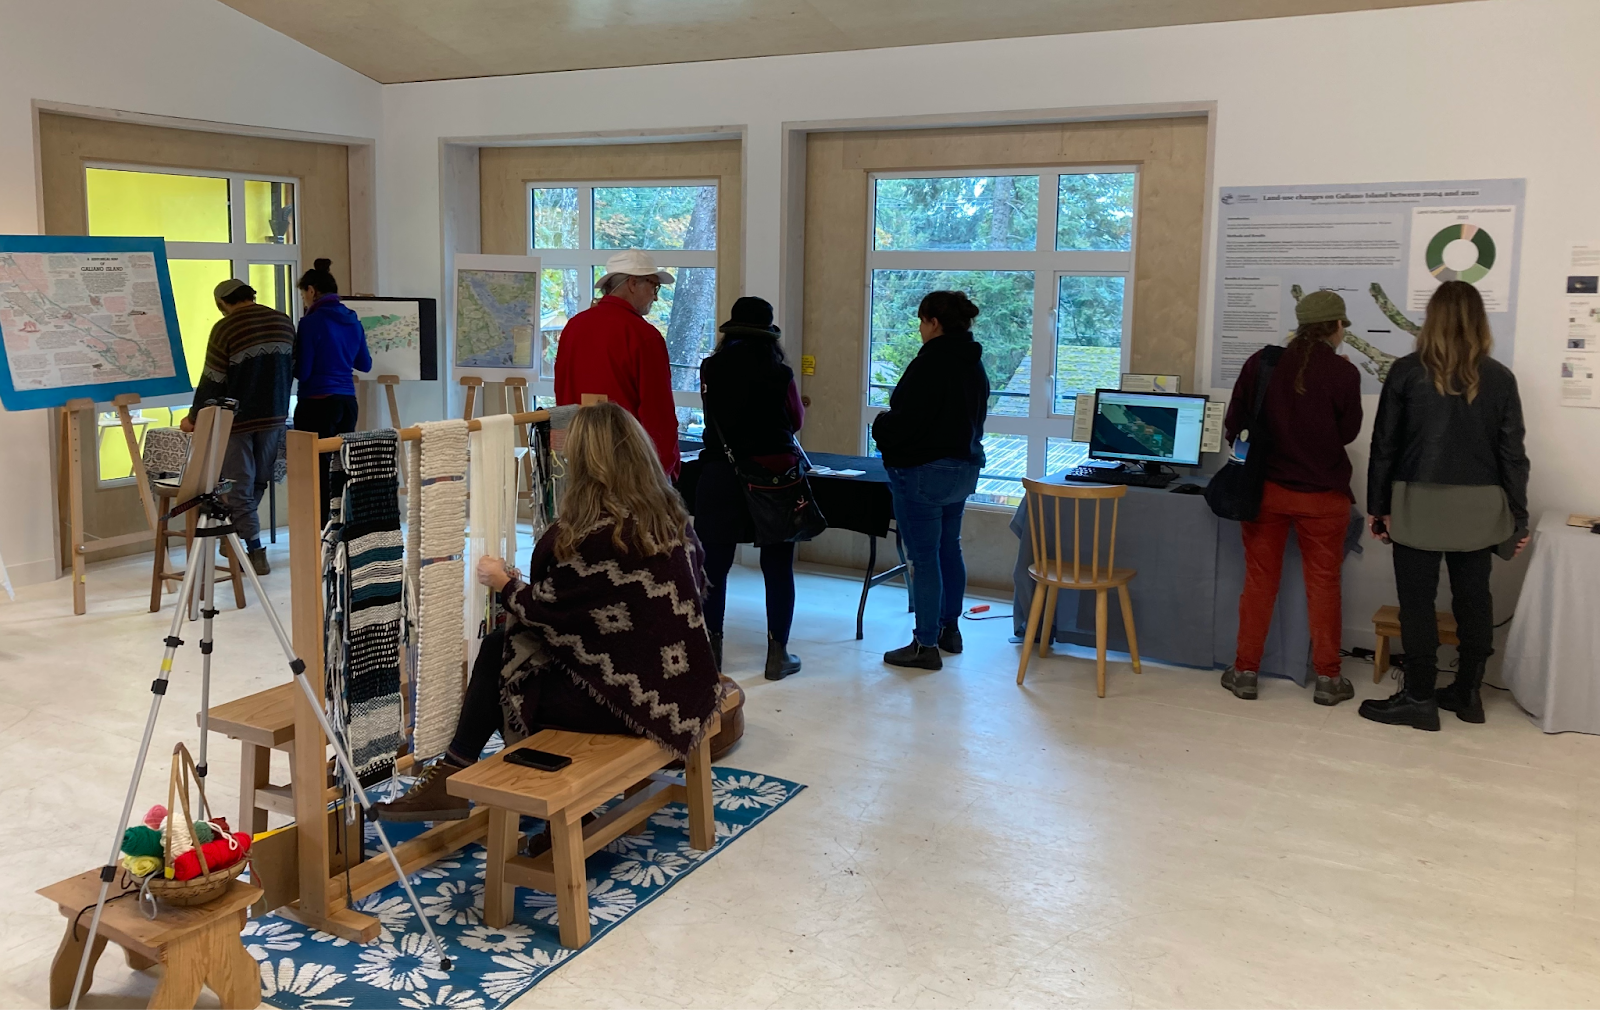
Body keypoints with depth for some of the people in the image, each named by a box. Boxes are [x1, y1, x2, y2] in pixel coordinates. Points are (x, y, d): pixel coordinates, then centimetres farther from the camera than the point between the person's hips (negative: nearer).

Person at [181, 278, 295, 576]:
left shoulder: (226, 328, -11)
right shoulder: (284, 322, 5)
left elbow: (212, 381, -9)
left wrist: (194, 419, 2)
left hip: (237, 418, -5)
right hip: (274, 417, 5)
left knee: (239, 487, 2)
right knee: (259, 482, 15)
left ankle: (256, 553, 0)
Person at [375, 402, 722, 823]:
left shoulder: (595, 533, -21)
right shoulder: (672, 516, 1)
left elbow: (547, 611, -12)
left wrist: (504, 584, 10)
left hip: (631, 695, -8)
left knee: (499, 653, 10)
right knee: (502, 645, 16)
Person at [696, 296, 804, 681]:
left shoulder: (711, 370, -2)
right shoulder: (778, 374, -7)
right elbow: (796, 421, 7)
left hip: (721, 475, 1)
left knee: (713, 565, 9)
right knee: (777, 568, 8)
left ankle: (710, 647, 13)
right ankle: (778, 654, 12)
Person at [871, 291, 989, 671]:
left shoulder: (930, 364, -20)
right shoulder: (974, 365, 9)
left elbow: (904, 419, -22)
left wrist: (880, 426, -1)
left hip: (923, 471, -9)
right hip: (964, 468, 9)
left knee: (923, 557, -3)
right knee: (948, 547, 21)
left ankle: (926, 646, 3)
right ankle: (949, 629, 33)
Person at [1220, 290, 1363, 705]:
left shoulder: (1261, 362, -4)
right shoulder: (1343, 373, -10)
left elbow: (1233, 423, 3)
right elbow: (1348, 432, 1)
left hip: (1266, 487, 2)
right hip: (1322, 495, -2)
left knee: (1259, 581, 9)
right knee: (1324, 584, 9)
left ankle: (1246, 672, 14)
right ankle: (1328, 678, 15)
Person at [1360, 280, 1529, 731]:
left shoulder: (1407, 372, -5)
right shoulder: (1499, 378, 1)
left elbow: (1384, 444, -3)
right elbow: (1513, 454, 2)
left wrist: (1378, 504, 6)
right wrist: (1518, 517, 9)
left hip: (1420, 504, -3)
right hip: (1478, 508, 3)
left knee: (1418, 602, 3)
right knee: (1473, 600, 12)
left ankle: (1419, 698, 7)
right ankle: (1467, 693, 22)